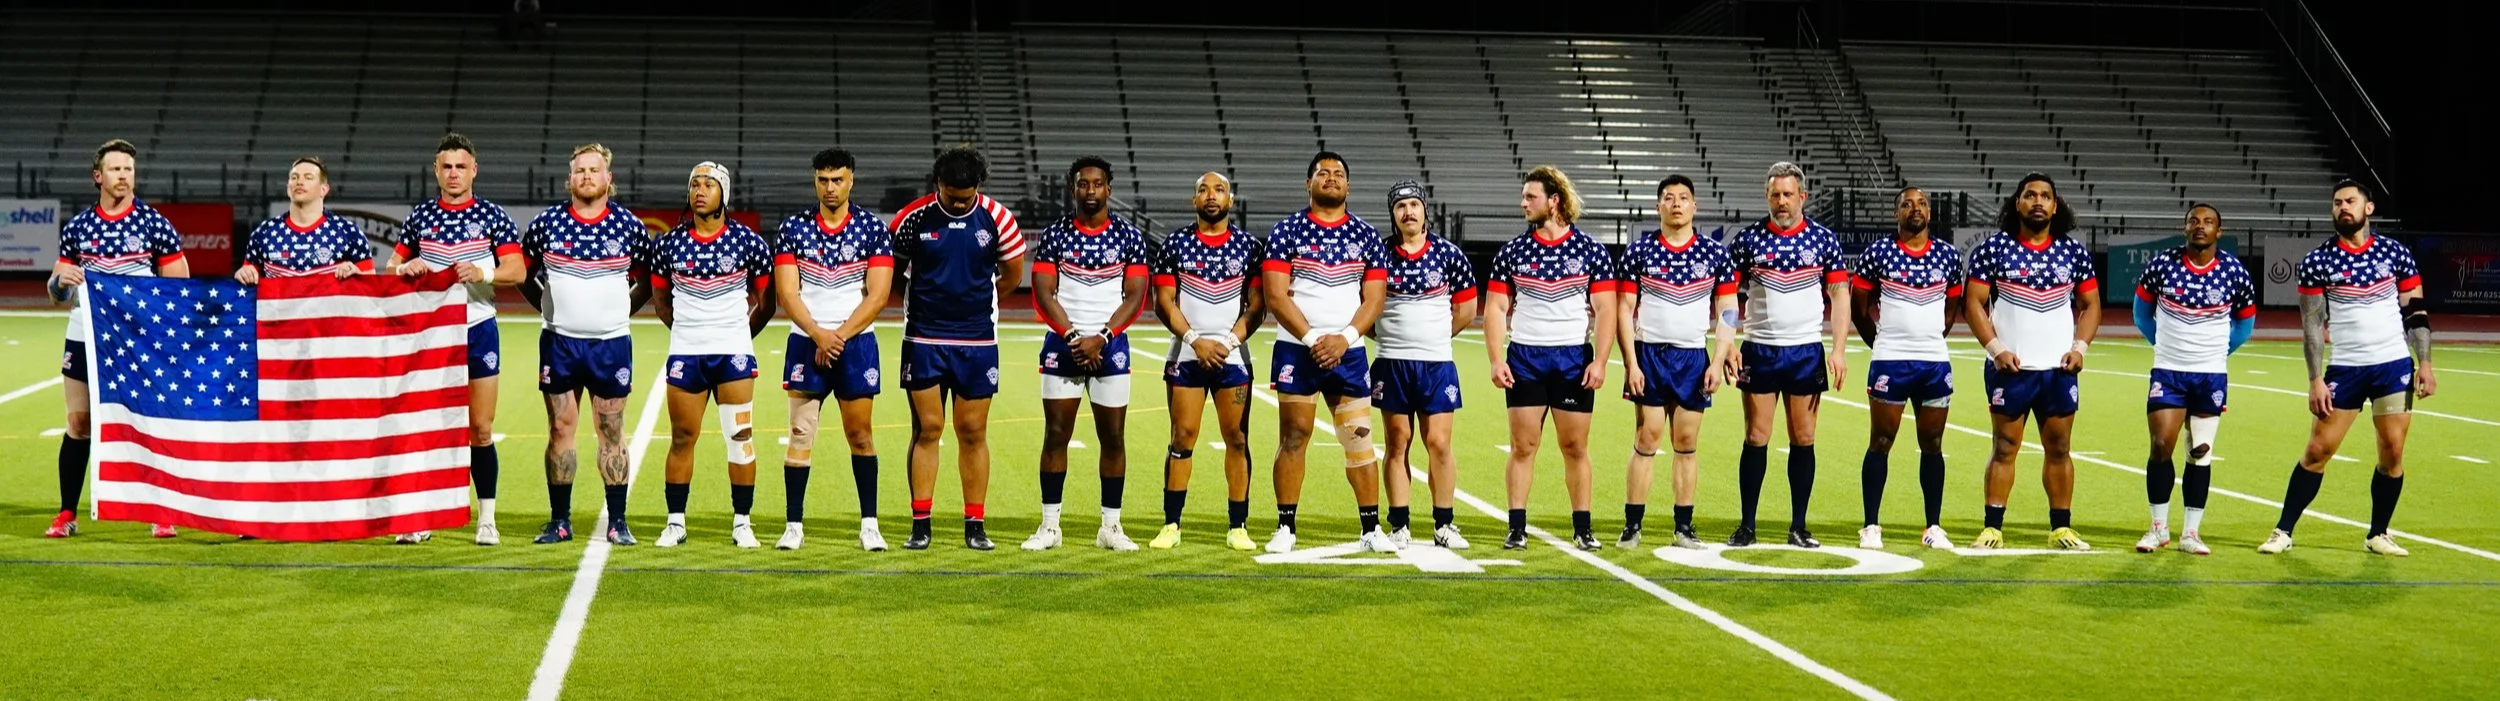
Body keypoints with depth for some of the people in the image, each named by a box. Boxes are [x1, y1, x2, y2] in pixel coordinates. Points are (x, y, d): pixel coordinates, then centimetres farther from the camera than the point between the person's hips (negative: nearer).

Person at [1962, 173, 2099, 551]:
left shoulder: (2074, 252, 7)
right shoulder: (1994, 248, -2)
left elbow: (2090, 305, 13)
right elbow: (1974, 302, -2)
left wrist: (2080, 346, -2)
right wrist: (1995, 347, -12)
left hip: (2059, 368, 2)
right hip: (2010, 367, -2)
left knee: (2059, 448, 6)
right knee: (2004, 448, 0)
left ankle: (2061, 528, 13)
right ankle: (1993, 528, 2)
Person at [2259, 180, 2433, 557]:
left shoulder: (2395, 253, 3)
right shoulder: (2317, 261, -1)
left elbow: (2416, 312, 8)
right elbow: (2312, 325, 0)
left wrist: (2424, 364, 0)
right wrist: (2316, 380, -5)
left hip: (2395, 365, 1)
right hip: (2345, 369, -1)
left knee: (2392, 451, 0)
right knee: (2317, 450, -3)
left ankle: (2378, 534, 15)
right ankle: (2283, 532, 6)